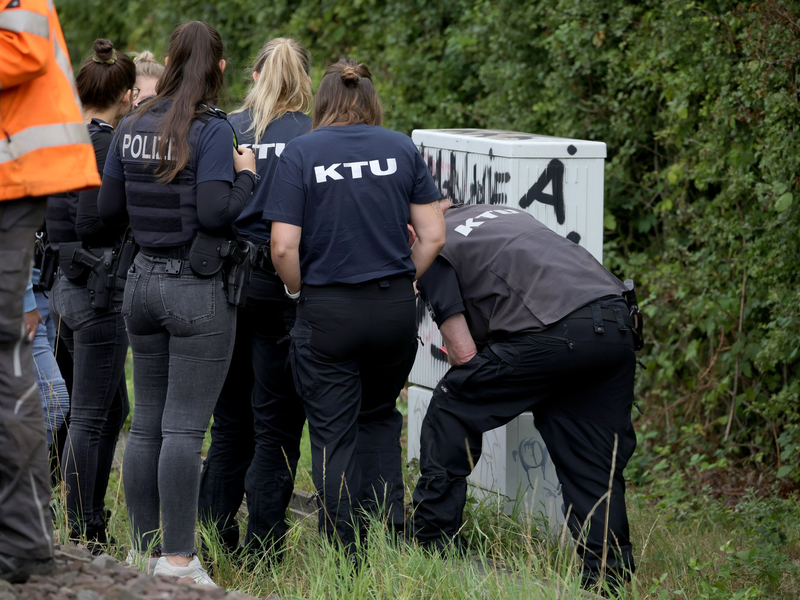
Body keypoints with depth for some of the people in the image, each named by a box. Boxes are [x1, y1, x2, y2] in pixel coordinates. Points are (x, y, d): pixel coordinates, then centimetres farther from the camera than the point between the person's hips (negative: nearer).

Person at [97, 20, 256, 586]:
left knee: (146, 424, 12)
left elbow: (109, 210, 11)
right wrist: (246, 175, -5)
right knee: (184, 428, -6)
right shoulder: (211, 130, -13)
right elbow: (215, 215, -21)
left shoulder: (132, 128, 7)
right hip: (198, 290, -6)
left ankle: (144, 550, 17)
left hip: (143, 281, 7)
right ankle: (178, 560, -5)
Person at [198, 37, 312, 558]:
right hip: (283, 287, -4)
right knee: (277, 426, 3)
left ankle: (214, 541, 17)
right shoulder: (311, 137, -7)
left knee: (230, 422, 14)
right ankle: (262, 549, 2)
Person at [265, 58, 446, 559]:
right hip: (395, 309, 3)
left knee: (334, 436, 6)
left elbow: (284, 246, -11)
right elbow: (434, 236, 0)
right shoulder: (402, 149, 2)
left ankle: (345, 557, 8)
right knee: (380, 416, 23)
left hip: (328, 311, -3)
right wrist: (401, 281, 12)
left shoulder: (301, 152, -5)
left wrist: (299, 291, 6)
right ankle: (390, 528, 16)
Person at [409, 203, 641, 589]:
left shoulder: (430, 254, 11)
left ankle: (433, 548, 14)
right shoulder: (495, 213, 33)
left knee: (451, 413, 11)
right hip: (616, 323, 7)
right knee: (594, 464, 13)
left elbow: (464, 354, 5)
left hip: (554, 330, -7)